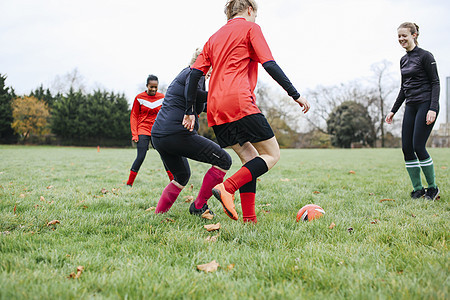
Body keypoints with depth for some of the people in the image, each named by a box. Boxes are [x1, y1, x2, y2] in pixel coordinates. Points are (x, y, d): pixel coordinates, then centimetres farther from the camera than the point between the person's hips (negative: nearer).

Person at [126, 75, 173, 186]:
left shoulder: (162, 98, 4)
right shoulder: (139, 98, -1)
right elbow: (134, 116, 3)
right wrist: (134, 134, -4)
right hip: (143, 130, -2)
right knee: (140, 157, -11)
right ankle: (129, 184, 0)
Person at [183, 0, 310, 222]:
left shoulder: (214, 37, 26)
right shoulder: (250, 27, 8)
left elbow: (195, 73, 16)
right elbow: (269, 65, -5)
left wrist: (190, 110, 16)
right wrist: (295, 94, -2)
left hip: (215, 109, 8)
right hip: (239, 103, -7)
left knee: (250, 158, 13)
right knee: (272, 154, 1)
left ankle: (249, 219, 5)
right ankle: (227, 188, -20)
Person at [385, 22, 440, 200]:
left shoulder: (425, 56, -6)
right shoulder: (403, 60, 16)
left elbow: (435, 83, -9)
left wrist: (433, 108, -20)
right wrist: (393, 111, 18)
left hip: (426, 105, -7)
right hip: (411, 106, 7)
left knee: (418, 147, -11)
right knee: (406, 148, 0)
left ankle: (433, 188, 7)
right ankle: (418, 189, 11)